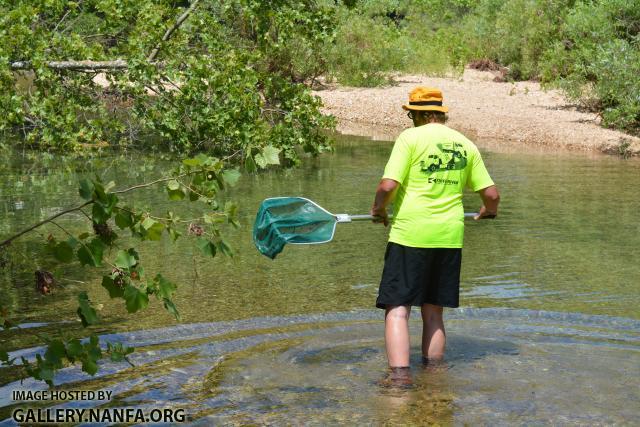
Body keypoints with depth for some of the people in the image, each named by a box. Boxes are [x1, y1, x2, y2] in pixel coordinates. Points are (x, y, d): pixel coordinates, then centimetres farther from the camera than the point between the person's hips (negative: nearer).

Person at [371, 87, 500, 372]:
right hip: (450, 238, 5)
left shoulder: (410, 137, -4)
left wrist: (378, 209, 6)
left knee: (397, 310, -3)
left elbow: (388, 185, -14)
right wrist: (488, 210, 33)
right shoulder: (466, 145, 11)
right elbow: (491, 194, 11)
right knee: (434, 312, 14)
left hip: (410, 234, -5)